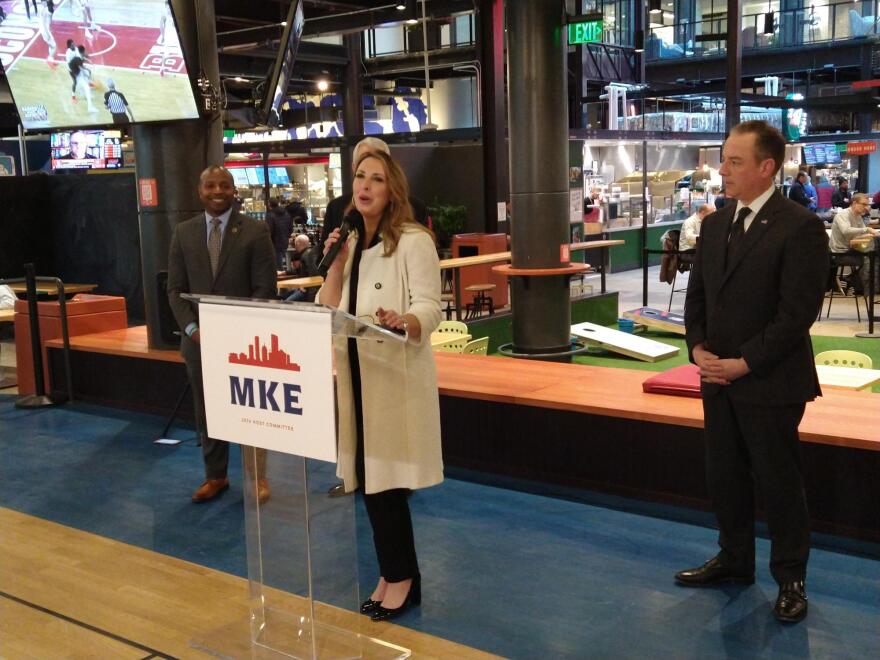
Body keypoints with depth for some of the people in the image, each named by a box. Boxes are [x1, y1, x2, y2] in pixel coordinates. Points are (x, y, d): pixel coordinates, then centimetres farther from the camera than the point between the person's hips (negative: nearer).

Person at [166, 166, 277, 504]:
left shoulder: (255, 231, -3)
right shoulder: (183, 232, 7)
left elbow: (265, 288, -6)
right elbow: (176, 288, 7)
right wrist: (192, 328, -8)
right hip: (199, 339, 3)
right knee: (207, 412, 11)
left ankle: (258, 477, 18)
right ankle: (215, 476, 26)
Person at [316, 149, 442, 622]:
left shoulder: (414, 241, -7)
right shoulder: (349, 243, 12)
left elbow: (430, 307, -14)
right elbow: (327, 312, 8)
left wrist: (403, 321, -35)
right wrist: (335, 264, -5)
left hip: (395, 376, -7)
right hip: (355, 375, 7)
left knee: (386, 478, -3)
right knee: (368, 477, 10)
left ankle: (399, 577, 14)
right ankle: (395, 574, 24)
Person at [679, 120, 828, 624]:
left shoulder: (800, 228, -13)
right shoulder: (715, 225, 9)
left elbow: (798, 312, -17)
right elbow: (697, 294, 14)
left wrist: (743, 363, -17)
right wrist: (699, 348, -1)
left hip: (770, 383, -7)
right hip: (719, 377, 7)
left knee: (779, 483, 5)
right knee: (725, 477, 16)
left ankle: (791, 578, 22)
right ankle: (735, 560, 33)